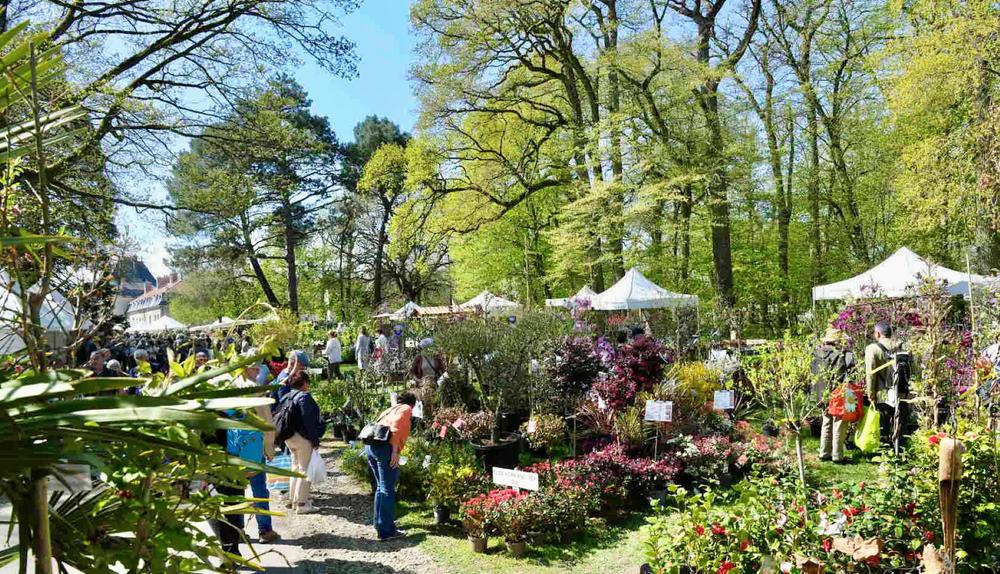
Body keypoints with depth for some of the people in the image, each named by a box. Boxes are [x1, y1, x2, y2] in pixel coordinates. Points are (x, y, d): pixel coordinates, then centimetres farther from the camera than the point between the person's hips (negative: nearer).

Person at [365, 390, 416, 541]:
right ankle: (386, 531, -4)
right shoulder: (406, 409, 7)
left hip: (370, 445, 9)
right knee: (387, 490, -5)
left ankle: (379, 522, 31)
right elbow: (396, 427, -12)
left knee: (381, 487, 21)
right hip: (384, 447, -9)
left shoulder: (391, 409, 30)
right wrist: (395, 451, -16)